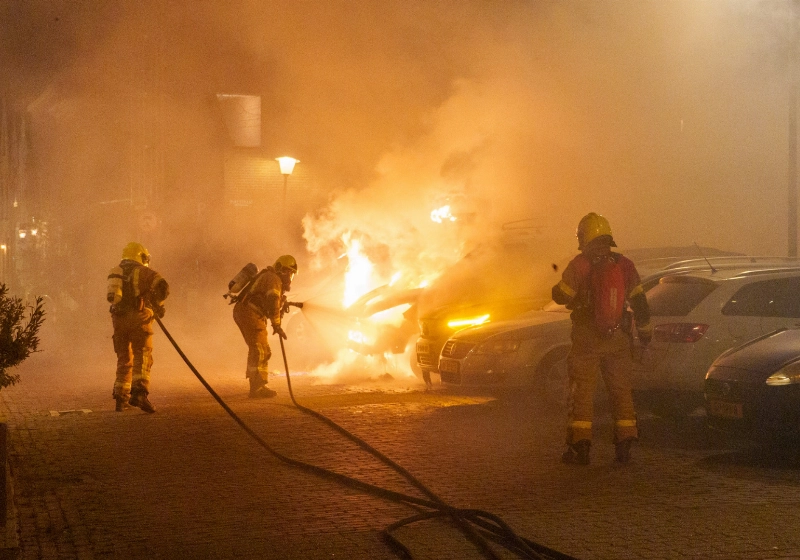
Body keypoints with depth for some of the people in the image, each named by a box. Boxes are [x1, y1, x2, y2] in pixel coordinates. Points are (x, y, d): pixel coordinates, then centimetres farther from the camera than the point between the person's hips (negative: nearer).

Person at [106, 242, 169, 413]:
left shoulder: (115, 272, 20)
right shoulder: (143, 271, 3)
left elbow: (110, 296, 20)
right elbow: (163, 286, -11)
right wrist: (157, 304, 5)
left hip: (118, 318, 5)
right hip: (138, 317, -5)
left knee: (124, 359, 14)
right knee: (142, 356, -7)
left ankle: (121, 398, 13)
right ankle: (139, 392, -26)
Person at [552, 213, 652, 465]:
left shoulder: (579, 265, -9)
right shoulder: (624, 265, 4)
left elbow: (561, 296, -7)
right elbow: (639, 302, 6)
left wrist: (563, 280, 16)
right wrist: (645, 331, 17)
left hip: (586, 340, -3)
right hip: (618, 340, 4)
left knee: (581, 392, 2)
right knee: (621, 390, 12)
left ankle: (579, 446, 0)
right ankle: (624, 444, 9)